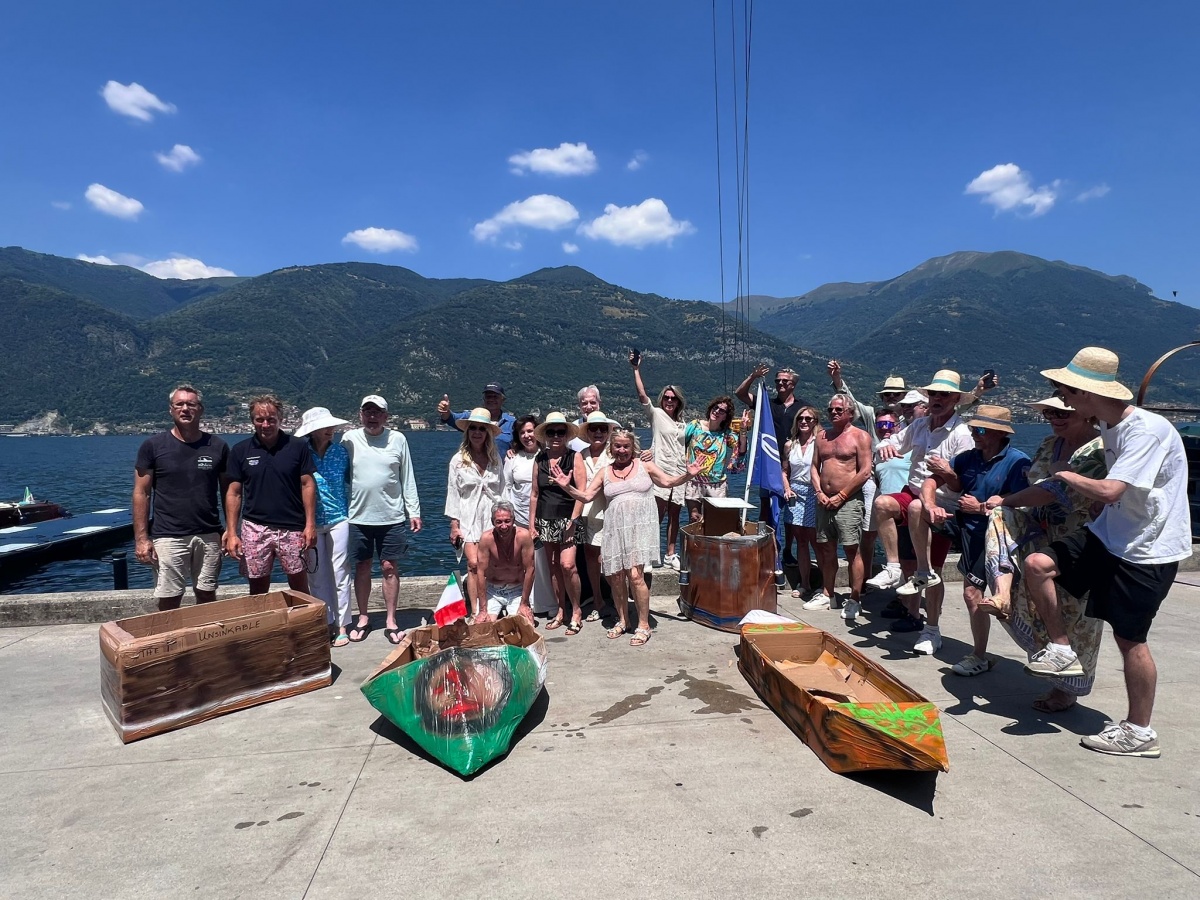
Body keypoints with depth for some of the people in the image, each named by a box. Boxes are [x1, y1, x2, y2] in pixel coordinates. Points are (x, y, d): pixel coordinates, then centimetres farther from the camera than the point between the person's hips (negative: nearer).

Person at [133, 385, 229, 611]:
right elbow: (141, 493, 1)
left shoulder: (218, 446, 3)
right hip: (168, 537, -1)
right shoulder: (153, 446, -1)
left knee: (207, 597, 9)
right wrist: (141, 538, -6)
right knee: (169, 601, 2)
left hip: (208, 536, 2)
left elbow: (227, 491, 7)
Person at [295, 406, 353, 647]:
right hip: (311, 521, 0)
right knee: (317, 574, 7)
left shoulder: (340, 450, 0)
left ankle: (341, 625, 12)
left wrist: (350, 504, 3)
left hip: (338, 518, 0)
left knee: (340, 572, 3)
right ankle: (325, 623, 20)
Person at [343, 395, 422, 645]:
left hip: (392, 517, 0)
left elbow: (408, 479, 4)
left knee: (390, 567, 4)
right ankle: (363, 619, 24)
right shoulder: (350, 439, 1)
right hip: (359, 517, 1)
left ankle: (391, 622, 15)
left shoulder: (397, 439, 1)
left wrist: (414, 511, 2)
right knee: (362, 567, 10)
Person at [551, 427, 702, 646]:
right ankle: (622, 621, 25)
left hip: (640, 526, -3)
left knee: (635, 574, -13)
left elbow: (668, 481, 4)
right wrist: (567, 487, -4)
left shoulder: (644, 465, 7)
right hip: (616, 528, 3)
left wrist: (687, 474, -12)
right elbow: (586, 496, 11)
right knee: (616, 576, 3)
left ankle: (644, 625, 2)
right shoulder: (604, 472, 13)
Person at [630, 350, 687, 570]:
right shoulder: (656, 414, 2)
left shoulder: (683, 423, 17)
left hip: (679, 473, 5)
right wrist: (636, 369, -14)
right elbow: (642, 395, -10)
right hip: (661, 471, -5)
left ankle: (670, 555, 15)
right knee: (658, 515, -8)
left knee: (674, 516, 7)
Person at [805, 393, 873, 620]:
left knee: (852, 550, -5)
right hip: (824, 500, 6)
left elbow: (865, 472, -10)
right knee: (826, 549, 12)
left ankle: (854, 601, 3)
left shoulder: (860, 436, -3)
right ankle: (827, 595, 22)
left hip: (848, 501, -6)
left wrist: (841, 496, -12)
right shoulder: (822, 435, 14)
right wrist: (819, 493, -1)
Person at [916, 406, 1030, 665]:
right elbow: (932, 481, 4)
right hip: (962, 522, 6)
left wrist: (981, 508, -15)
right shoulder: (969, 457, 6)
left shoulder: (1018, 463, -13)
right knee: (917, 507, -11)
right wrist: (930, 504, -16)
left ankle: (979, 657, 10)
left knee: (972, 592, -7)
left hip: (986, 533, -6)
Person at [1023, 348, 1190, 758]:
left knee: (1129, 638, 1)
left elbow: (1109, 491, -32)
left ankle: (1139, 731, 19)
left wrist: (1068, 476, -13)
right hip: (1108, 535, 8)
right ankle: (1062, 650, 8)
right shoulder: (1109, 425, 5)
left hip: (1147, 551, -8)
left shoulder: (1148, 430, -24)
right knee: (1037, 564, -6)